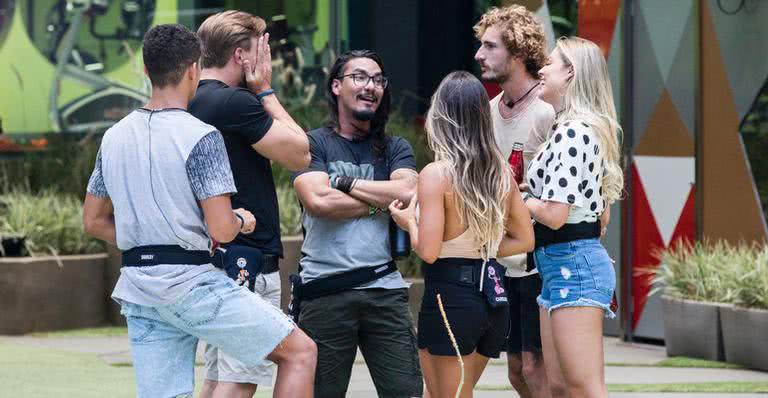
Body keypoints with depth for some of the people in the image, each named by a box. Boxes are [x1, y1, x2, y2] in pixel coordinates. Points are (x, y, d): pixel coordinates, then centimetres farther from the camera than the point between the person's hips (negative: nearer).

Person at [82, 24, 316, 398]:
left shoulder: (114, 137, 9)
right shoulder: (201, 137, -12)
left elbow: (94, 221, 16)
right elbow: (221, 230, -16)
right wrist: (241, 221, 5)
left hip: (139, 291, 7)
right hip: (193, 283, -7)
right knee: (300, 352, 4)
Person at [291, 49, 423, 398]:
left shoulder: (394, 148, 16)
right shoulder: (314, 144, 6)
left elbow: (407, 193, -4)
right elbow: (318, 200, -11)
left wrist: (345, 183, -2)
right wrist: (380, 201, -2)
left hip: (384, 288, 3)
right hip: (324, 291, -3)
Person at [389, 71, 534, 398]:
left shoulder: (436, 174, -14)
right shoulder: (501, 172, 4)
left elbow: (429, 251, -18)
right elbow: (524, 240, 10)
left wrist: (409, 221, 0)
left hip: (449, 296, -6)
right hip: (493, 296, 6)